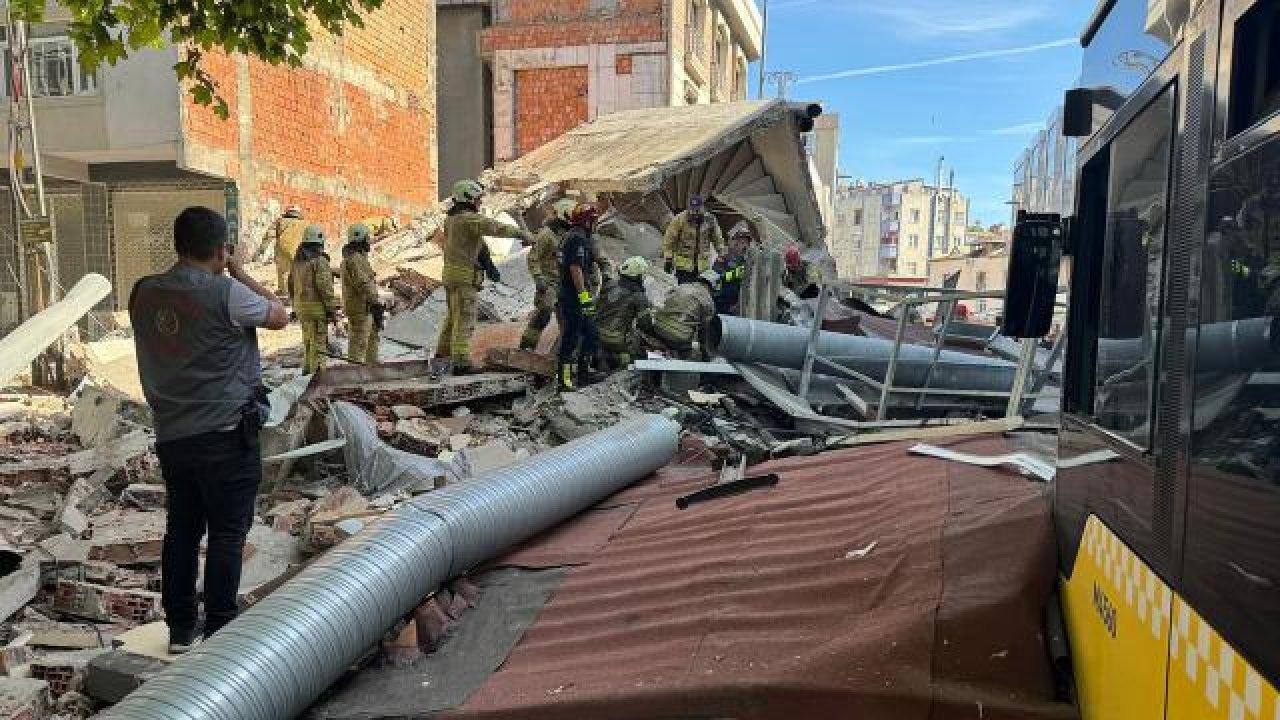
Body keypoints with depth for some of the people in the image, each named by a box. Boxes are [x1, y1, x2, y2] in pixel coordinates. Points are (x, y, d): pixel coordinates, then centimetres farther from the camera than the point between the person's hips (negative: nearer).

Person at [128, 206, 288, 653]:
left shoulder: (143, 293, 3)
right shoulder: (227, 293, -16)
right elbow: (280, 316, -1)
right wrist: (239, 272, 5)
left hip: (171, 436, 6)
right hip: (226, 435, -6)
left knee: (181, 530, 15)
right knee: (227, 533, 4)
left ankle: (181, 628, 25)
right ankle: (219, 630, 10)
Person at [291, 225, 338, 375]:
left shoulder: (297, 260, 12)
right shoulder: (320, 260, -15)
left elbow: (291, 284, 19)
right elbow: (325, 287, -20)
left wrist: (296, 304, 27)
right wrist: (332, 309, -15)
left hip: (301, 306, 8)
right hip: (317, 306, -8)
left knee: (308, 339, 21)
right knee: (318, 340, -2)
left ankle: (307, 368, 29)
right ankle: (316, 371, -1)